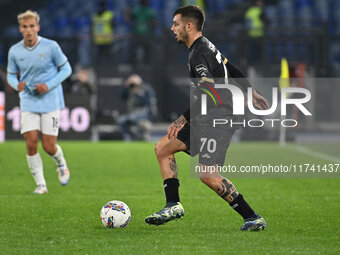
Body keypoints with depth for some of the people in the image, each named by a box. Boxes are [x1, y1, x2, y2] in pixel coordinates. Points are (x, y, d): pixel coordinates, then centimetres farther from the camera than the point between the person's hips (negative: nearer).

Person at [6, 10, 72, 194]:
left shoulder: (51, 47, -9)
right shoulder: (14, 51, -1)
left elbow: (66, 69, -1)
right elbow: (11, 75, 10)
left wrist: (49, 86, -14)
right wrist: (17, 85, -13)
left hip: (50, 102, -2)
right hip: (28, 102, 2)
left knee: (49, 146, -4)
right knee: (31, 143, -9)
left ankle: (61, 165, 31)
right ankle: (40, 184, 5)